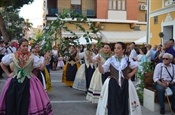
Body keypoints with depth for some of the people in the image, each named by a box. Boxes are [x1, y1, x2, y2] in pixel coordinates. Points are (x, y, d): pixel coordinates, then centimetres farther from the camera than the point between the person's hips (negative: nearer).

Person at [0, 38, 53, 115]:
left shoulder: (32, 57, -5)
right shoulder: (13, 56, -1)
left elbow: (41, 67, -6)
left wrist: (45, 60, -22)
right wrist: (8, 74, 10)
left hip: (28, 82, -1)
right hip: (15, 82, 2)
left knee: (26, 104, -4)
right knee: (11, 102, 5)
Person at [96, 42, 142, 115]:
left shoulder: (127, 60, 1)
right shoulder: (111, 60, -3)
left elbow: (136, 67, 17)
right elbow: (102, 71, -9)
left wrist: (131, 74, 3)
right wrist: (99, 63, -23)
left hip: (124, 84, 1)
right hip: (112, 84, -1)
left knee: (124, 104, 4)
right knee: (112, 104, -2)